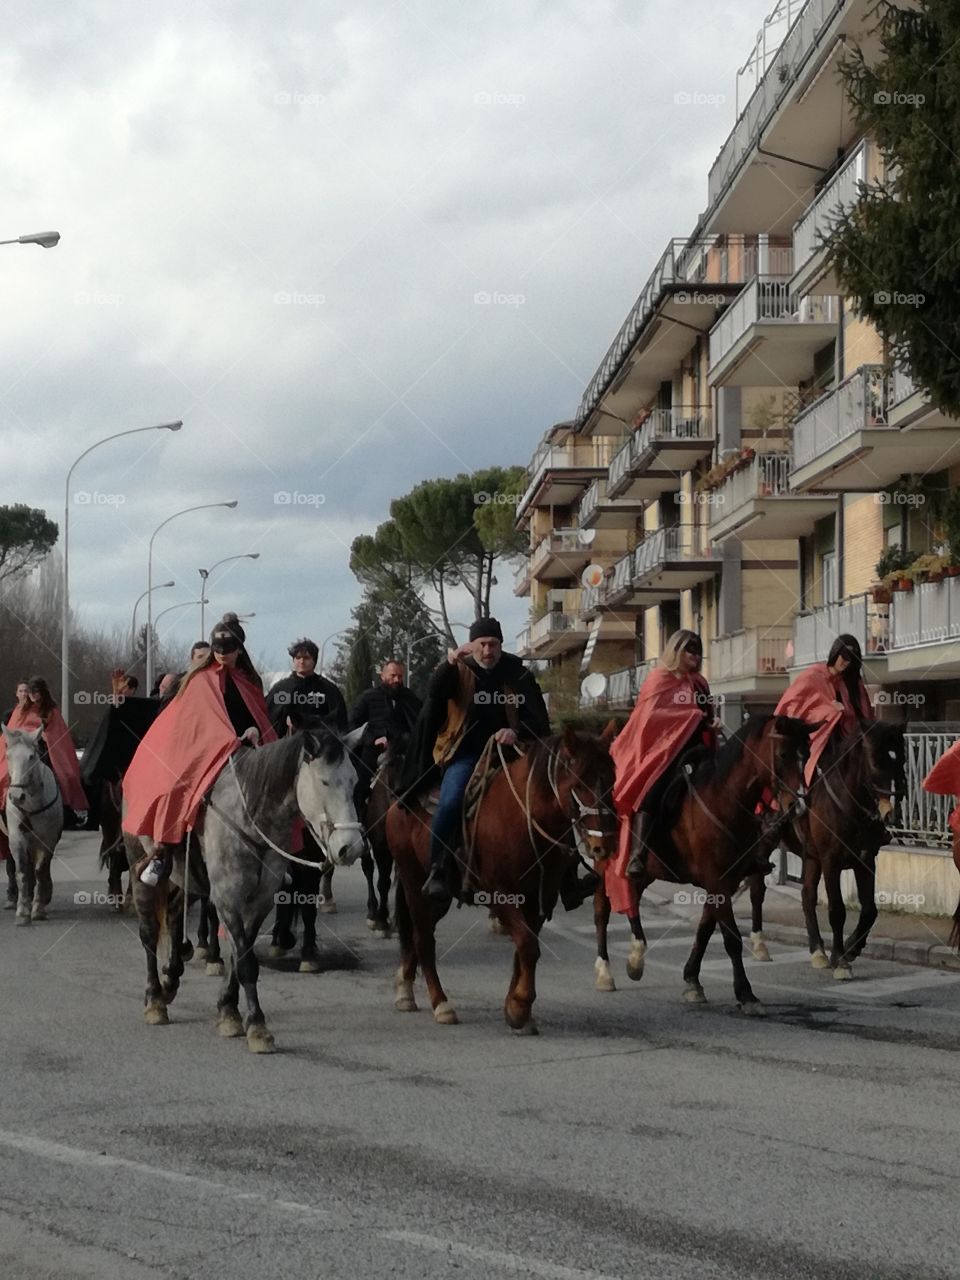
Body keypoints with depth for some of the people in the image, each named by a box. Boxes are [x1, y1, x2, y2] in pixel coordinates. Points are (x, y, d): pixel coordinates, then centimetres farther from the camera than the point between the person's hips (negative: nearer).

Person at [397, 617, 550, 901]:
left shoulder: (517, 673, 8)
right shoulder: (459, 671, 5)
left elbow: (539, 718, 3)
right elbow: (435, 694, -15)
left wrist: (516, 732, -18)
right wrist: (450, 664, -32)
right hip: (465, 753, -2)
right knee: (451, 802, -28)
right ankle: (437, 871, -16)